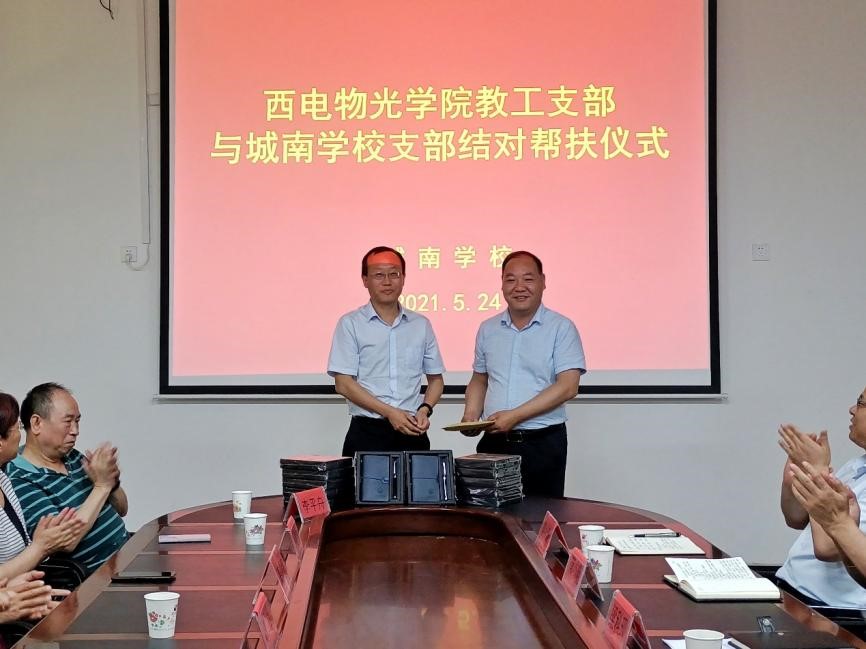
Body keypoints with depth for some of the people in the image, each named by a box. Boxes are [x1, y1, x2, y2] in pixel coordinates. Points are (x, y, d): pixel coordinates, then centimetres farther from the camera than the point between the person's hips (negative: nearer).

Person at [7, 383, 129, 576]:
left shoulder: (73, 457, 10)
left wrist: (112, 482, -5)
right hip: (97, 578, -8)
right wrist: (102, 485, -18)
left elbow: (121, 510, 17)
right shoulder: (20, 482, -13)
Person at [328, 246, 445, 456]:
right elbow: (343, 384, -6)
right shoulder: (350, 324, 1)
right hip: (367, 431, -2)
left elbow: (435, 379, 16)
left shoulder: (421, 325, 11)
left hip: (412, 432, 3)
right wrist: (389, 412, -14)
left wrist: (425, 409, -4)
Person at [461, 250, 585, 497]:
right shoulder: (488, 329, 11)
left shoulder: (561, 328, -4)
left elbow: (568, 386, -12)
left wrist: (515, 416, -18)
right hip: (494, 442, 4)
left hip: (543, 443, -4)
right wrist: (471, 414, 1)